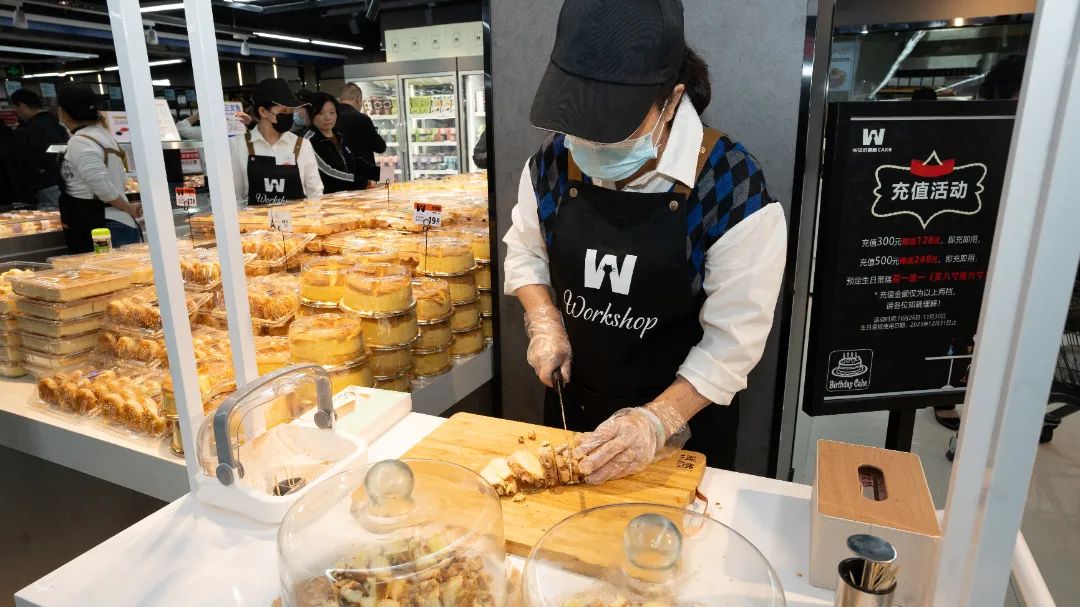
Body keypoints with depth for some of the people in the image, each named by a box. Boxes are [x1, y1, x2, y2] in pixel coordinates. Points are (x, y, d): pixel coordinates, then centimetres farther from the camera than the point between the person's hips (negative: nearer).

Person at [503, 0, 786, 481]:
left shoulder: (732, 186, -23)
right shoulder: (553, 162, -11)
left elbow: (733, 340, -19)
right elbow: (524, 252, 6)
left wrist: (659, 420, -27)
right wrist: (544, 320, -11)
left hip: (683, 422, -3)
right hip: (571, 403, 4)